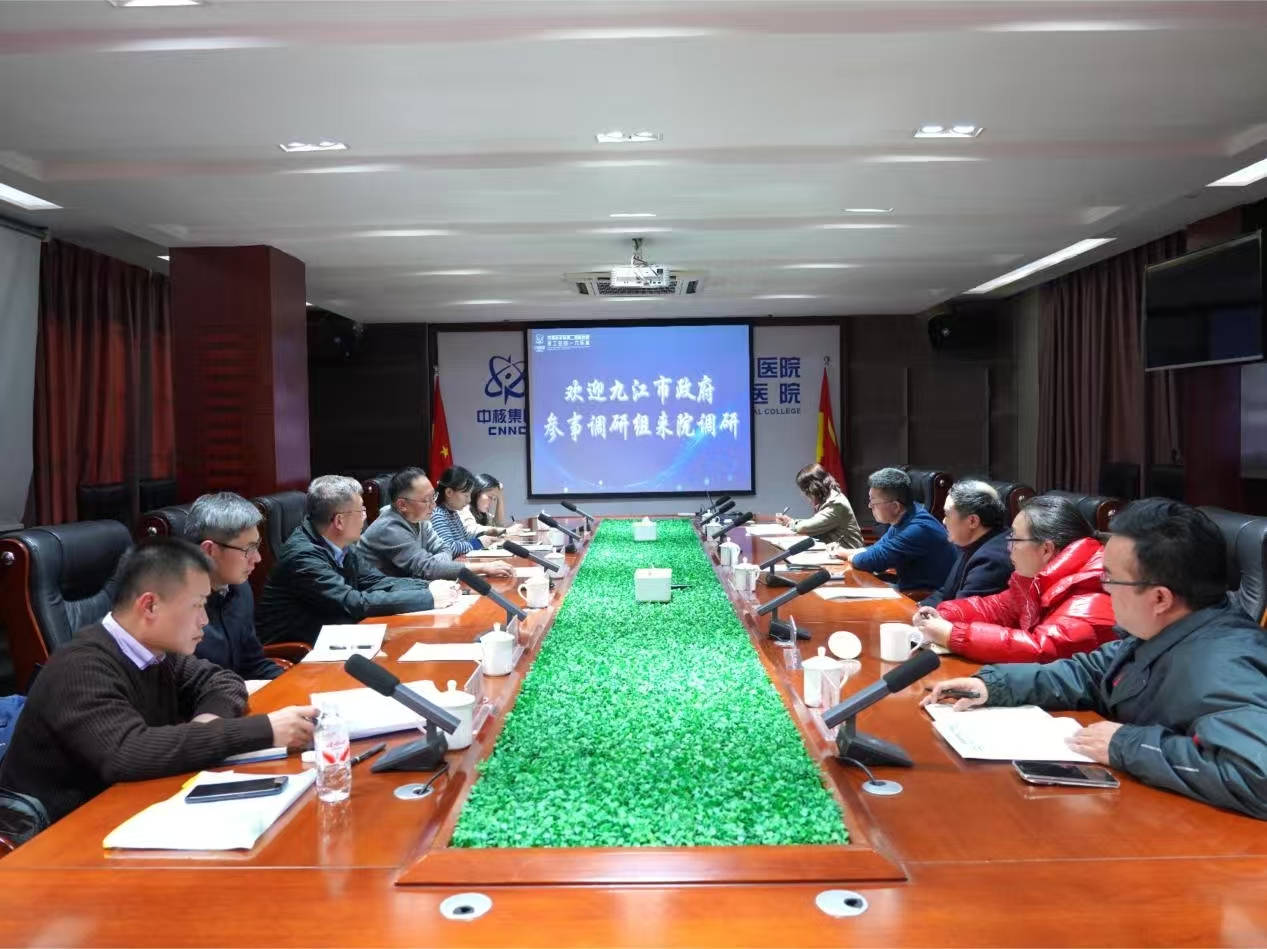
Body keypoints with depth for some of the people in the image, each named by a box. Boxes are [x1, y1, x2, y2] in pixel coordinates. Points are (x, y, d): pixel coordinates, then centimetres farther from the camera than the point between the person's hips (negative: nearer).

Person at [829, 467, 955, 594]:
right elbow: (878, 549, 18)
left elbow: (874, 560, -25)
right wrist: (844, 550, 3)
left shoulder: (918, 529, -27)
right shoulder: (902, 519, 3)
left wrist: (845, 555, -6)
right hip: (911, 590, 8)